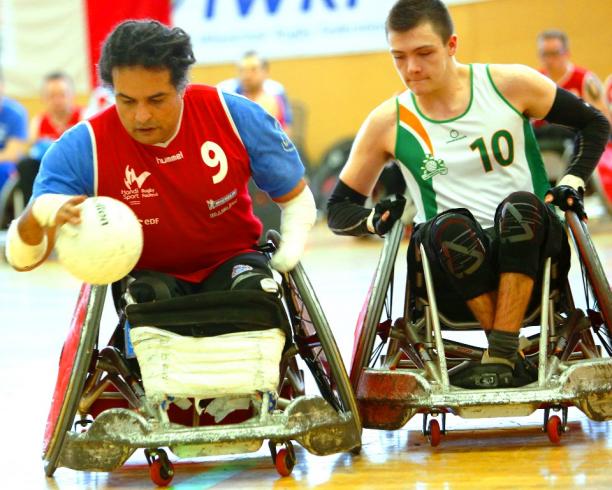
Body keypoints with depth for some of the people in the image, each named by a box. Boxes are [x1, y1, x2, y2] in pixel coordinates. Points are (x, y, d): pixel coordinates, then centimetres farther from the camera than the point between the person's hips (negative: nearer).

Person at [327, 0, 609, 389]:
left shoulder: (510, 85, 0)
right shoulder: (388, 123, 3)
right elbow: (339, 210, 10)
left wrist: (572, 182, -1)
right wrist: (374, 221, -11)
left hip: (530, 254, 0)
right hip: (454, 267, 0)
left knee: (520, 207, -34)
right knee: (448, 225, -34)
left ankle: (501, 358, -38)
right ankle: (513, 359, -31)